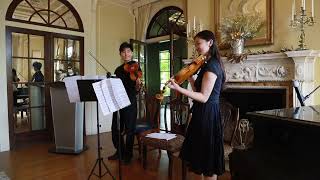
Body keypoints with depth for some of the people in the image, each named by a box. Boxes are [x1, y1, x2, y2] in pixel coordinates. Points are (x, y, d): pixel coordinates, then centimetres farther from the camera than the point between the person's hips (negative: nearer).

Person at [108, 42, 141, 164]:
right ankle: (119, 151, 29)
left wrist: (138, 84, -30)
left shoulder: (135, 67, -2)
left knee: (129, 129, 2)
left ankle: (128, 154, 19)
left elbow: (137, 88, -10)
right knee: (115, 128, 10)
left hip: (130, 101, -5)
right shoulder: (118, 70, 13)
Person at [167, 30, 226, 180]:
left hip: (207, 114, -10)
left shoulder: (212, 65, -17)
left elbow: (204, 97, -22)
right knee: (197, 155, 20)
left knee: (207, 158, 5)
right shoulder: (209, 64, 14)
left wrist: (179, 89, -29)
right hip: (204, 112, 10)